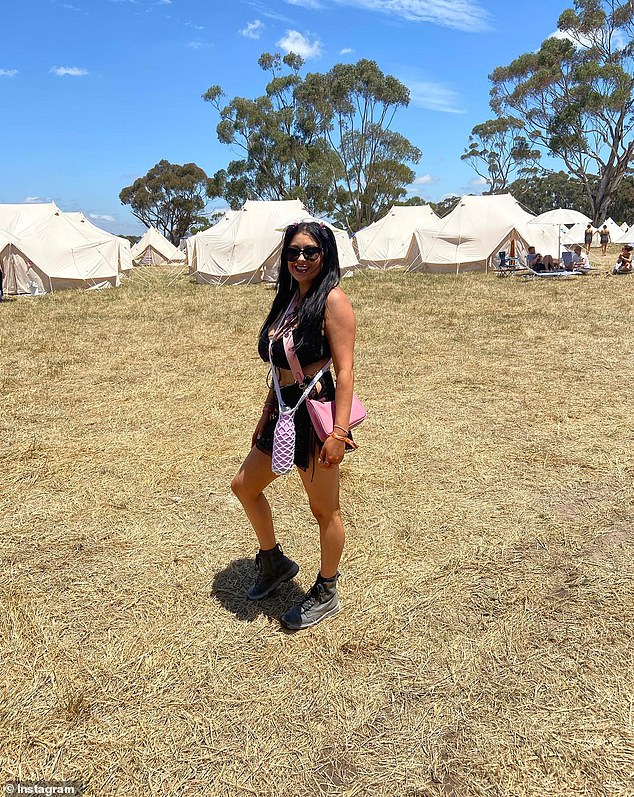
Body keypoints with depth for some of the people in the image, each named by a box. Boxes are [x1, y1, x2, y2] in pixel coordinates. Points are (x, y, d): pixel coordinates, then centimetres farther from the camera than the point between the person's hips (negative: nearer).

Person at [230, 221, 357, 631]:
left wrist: (339, 432, -24)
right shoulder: (288, 300, 13)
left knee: (325, 510, 7)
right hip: (284, 412, 9)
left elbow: (345, 371, -18)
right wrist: (266, 415, 20)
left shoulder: (333, 298, -11)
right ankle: (274, 562, 40)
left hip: (317, 413, -9)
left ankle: (326, 594, 28)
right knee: (245, 485, 20)